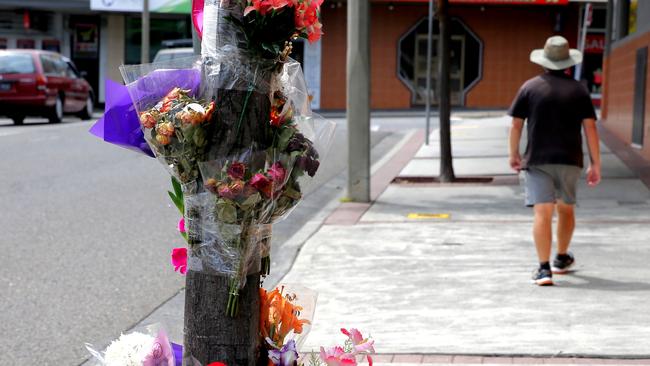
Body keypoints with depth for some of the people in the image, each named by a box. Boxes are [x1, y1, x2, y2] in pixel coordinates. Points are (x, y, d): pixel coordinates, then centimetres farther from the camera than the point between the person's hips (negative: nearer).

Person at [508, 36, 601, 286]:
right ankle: (562, 259, 37)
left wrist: (514, 154, 15)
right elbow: (590, 128, -2)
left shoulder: (530, 87, -1)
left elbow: (516, 125, 0)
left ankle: (544, 268, -20)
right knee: (566, 209, 21)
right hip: (570, 160, 2)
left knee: (542, 213, -9)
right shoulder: (578, 90, 2)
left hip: (537, 160, -2)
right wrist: (595, 164, 2)